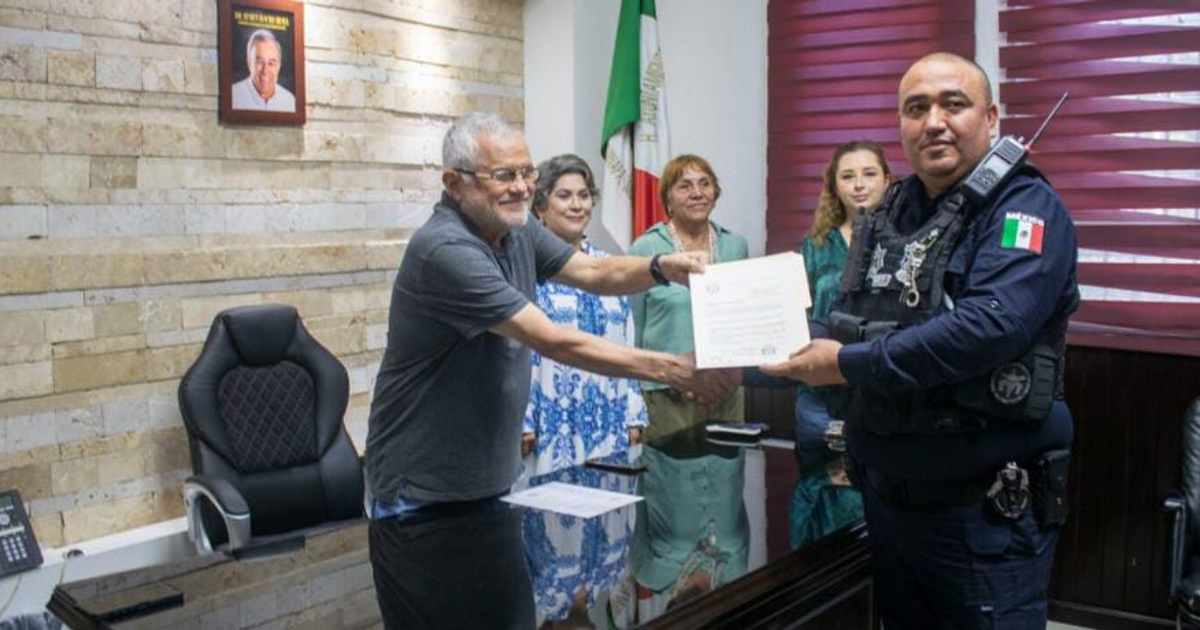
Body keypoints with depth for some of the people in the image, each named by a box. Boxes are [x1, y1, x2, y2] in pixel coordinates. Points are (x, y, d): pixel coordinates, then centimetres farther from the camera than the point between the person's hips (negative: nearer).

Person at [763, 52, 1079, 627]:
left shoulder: (1025, 207, -12)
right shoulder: (887, 215, 9)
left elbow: (990, 325, -27)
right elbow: (848, 326, 15)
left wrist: (850, 364, -22)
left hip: (985, 509, -7)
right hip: (885, 494, 7)